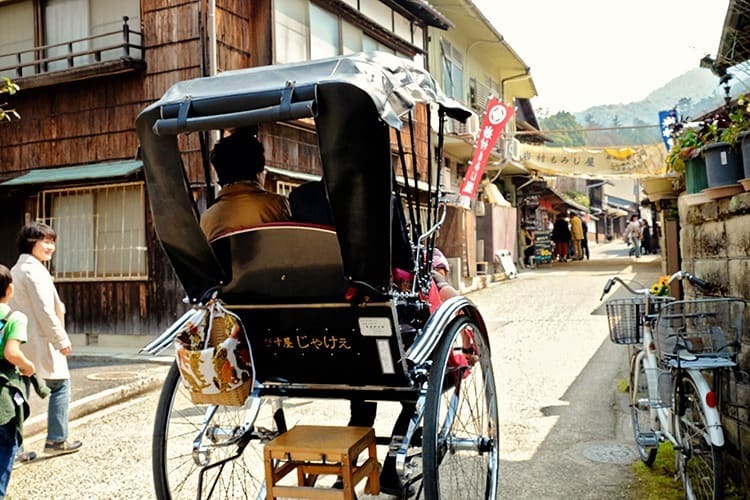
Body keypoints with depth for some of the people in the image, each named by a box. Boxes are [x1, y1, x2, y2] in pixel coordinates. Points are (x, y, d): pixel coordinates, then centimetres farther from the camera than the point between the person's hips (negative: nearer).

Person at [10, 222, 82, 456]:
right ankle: (56, 440, 8)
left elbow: (21, 307, 17)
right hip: (39, 342, -9)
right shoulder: (34, 270, -14)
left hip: (19, 341, 9)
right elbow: (44, 311, -18)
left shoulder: (16, 269, 15)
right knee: (61, 385, 3)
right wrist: (62, 340, -13)